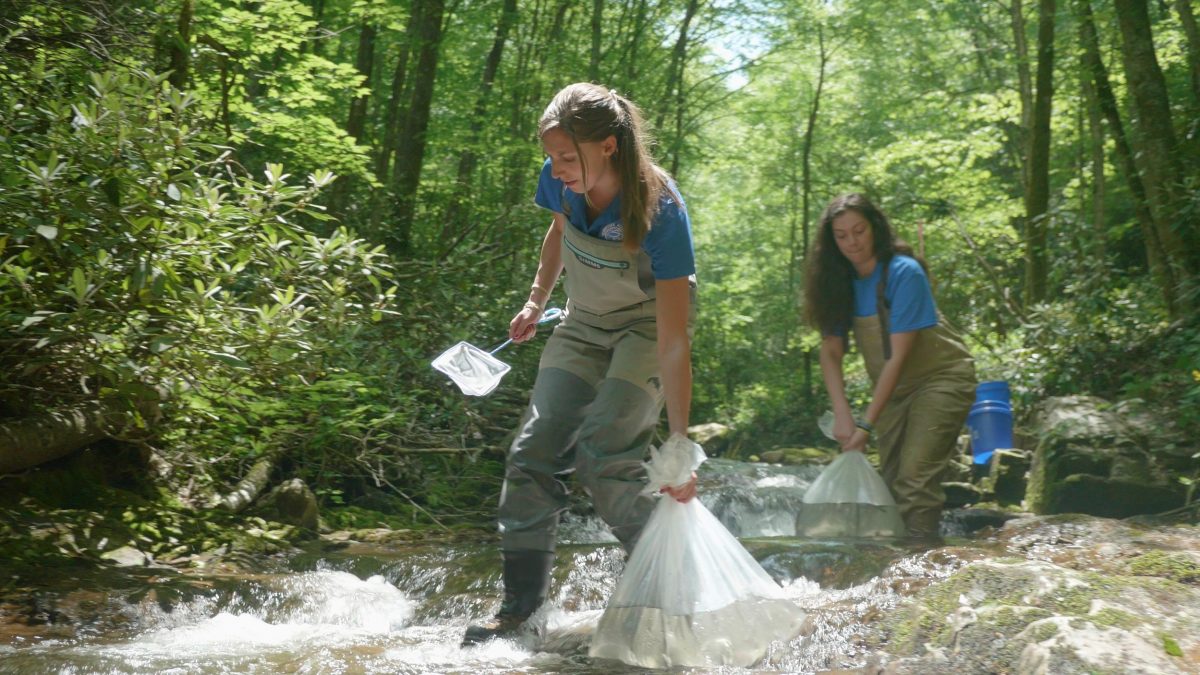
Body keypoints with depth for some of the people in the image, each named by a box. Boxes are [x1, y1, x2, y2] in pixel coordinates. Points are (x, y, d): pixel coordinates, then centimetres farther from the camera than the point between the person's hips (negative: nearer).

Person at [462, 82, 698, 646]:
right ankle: (520, 607, 5)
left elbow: (674, 341, -35)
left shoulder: (660, 211, -33)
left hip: (646, 328, -6)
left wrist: (678, 445, -36)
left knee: (603, 458, -22)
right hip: (584, 325, 6)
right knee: (532, 452, -4)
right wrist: (535, 302, 11)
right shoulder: (560, 182, -18)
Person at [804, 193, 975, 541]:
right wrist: (842, 414, -23)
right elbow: (830, 352, -9)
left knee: (915, 479, -19)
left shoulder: (903, 273, -21)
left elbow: (898, 356, -24)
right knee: (889, 481, 6)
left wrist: (867, 424, -27)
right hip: (892, 386, 7)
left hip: (940, 378, -6)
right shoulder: (839, 282, -3)